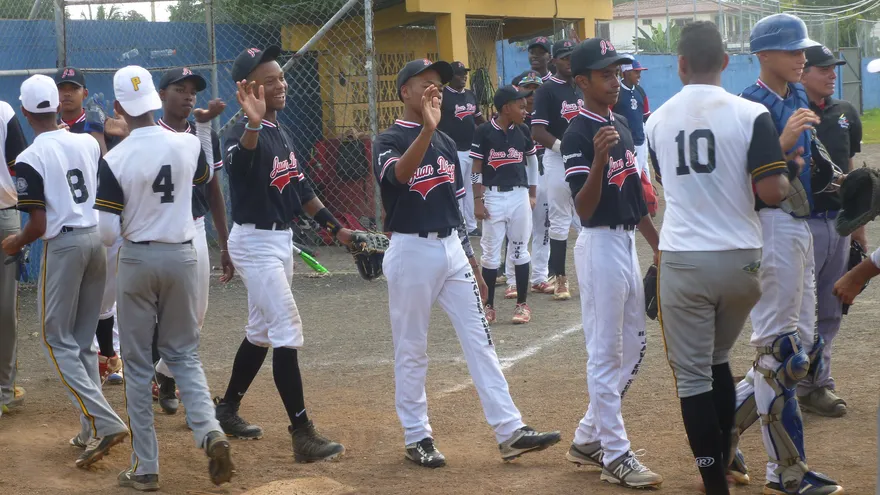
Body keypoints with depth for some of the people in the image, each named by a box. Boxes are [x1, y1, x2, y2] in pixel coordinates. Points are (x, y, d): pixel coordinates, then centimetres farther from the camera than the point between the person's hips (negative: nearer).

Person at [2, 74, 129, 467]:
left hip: (62, 245, -6)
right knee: (84, 341, 16)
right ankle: (91, 431, 16)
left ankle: (104, 422, -12)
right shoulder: (89, 143, 3)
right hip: (98, 239, 6)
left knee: (58, 341, 3)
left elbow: (38, 225, -13)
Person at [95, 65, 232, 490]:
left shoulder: (115, 160, -15)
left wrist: (118, 230, 8)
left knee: (138, 363, 8)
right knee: (184, 355, 15)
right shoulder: (188, 145, -4)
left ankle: (145, 469, 10)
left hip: (137, 260, -3)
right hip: (182, 256, 3)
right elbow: (205, 176, 21)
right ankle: (210, 431, -11)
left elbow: (107, 234, -14)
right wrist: (205, 127, 31)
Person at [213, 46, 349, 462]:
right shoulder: (242, 134, -18)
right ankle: (303, 435, -12)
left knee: (262, 330, 18)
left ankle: (227, 409, 33)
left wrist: (336, 228, 16)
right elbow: (239, 160, -43)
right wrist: (253, 124, -61)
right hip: (255, 243, -9)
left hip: (281, 240, 9)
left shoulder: (280, 133, 10)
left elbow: (302, 189, 18)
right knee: (288, 331, -13)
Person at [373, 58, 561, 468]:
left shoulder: (446, 143, 13)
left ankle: (510, 432, 1)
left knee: (479, 339, 2)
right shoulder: (388, 141, -7)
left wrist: (473, 266, 16)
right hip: (411, 252, -6)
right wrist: (427, 128, -42)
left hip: (452, 251, 6)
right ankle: (417, 437, 13)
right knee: (411, 349, 3)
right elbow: (400, 174, -31)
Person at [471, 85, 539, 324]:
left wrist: (532, 194, 12)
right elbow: (477, 168, -4)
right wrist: (478, 200, -7)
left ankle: (522, 304, 13)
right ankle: (488, 306, 10)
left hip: (519, 196, 3)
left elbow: (532, 161, 15)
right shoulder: (484, 132, -7)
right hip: (493, 196, -3)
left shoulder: (523, 131, 3)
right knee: (491, 252, 2)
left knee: (520, 250, 6)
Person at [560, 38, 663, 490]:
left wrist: (659, 245, 18)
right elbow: (584, 207, -23)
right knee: (605, 352, -3)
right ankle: (615, 455, 2)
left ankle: (588, 439, 25)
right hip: (600, 245, -9)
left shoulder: (621, 126, 11)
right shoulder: (578, 135, -15)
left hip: (628, 241, 9)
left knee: (634, 346, 15)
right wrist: (599, 158, -37)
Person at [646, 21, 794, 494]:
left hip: (682, 261, 0)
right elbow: (772, 192, -14)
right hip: (739, 259, 0)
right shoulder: (750, 115, -8)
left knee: (692, 374, 4)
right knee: (718, 362, 21)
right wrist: (788, 170, 8)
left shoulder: (657, 120, 4)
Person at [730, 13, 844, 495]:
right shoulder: (753, 104, -14)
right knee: (780, 348, -3)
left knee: (799, 344, 16)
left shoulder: (797, 96, 12)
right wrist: (784, 143, -32)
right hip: (771, 225, -10)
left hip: (799, 224, 10)